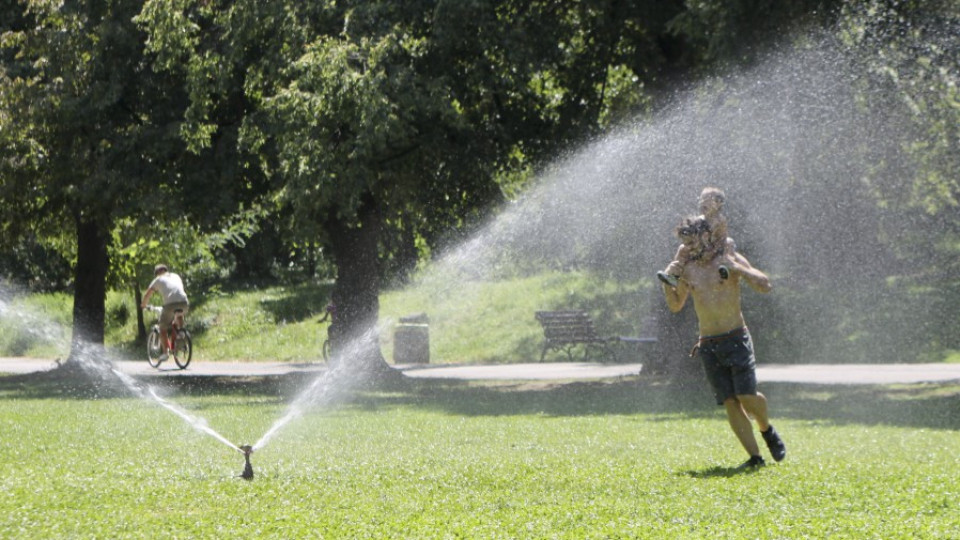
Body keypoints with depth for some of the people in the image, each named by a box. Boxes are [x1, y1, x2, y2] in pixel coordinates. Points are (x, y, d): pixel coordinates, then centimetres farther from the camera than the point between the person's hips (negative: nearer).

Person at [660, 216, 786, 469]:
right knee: (730, 402, -5)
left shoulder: (730, 259, -1)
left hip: (736, 339, -3)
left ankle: (767, 430, 17)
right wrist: (668, 281, 2)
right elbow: (675, 306, 19)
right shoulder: (688, 270, 11)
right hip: (708, 344, 3)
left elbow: (765, 285, -10)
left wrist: (735, 268, -20)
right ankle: (755, 456, -3)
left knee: (747, 396, -14)